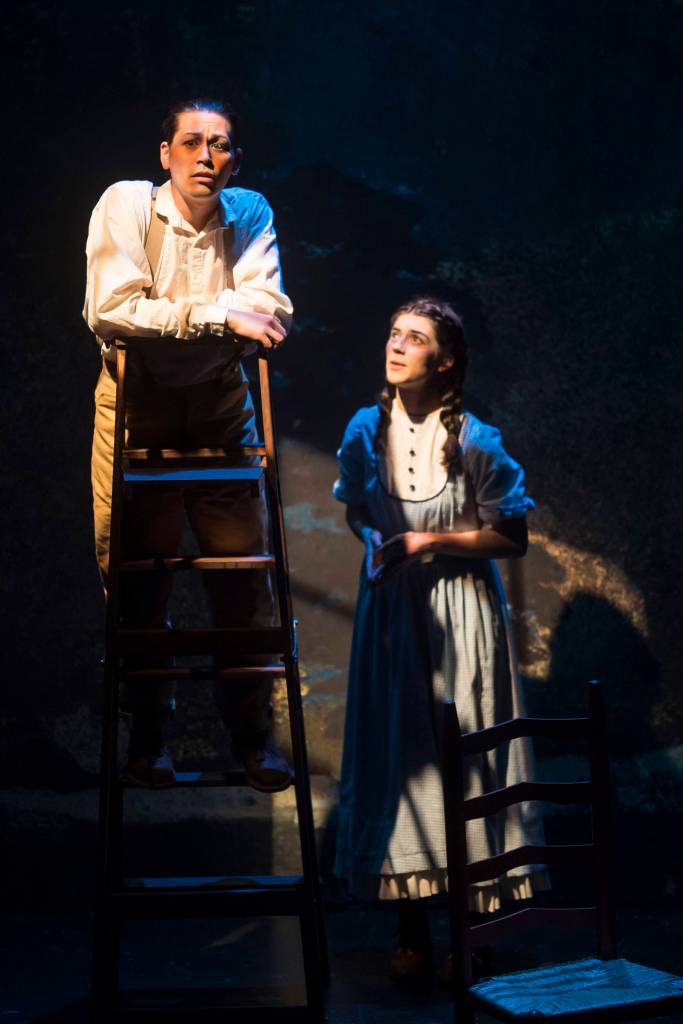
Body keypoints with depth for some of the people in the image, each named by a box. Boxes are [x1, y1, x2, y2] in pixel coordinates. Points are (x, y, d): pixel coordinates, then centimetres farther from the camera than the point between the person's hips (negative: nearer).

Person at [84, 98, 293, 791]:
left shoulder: (250, 213, -2)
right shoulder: (126, 204, -10)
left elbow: (269, 313, -12)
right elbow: (111, 310, -22)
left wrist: (166, 313, -21)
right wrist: (220, 316, -22)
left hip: (220, 403, 2)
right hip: (136, 403, -2)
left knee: (242, 567, 1)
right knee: (138, 570, 3)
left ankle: (251, 731, 15)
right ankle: (148, 731, 19)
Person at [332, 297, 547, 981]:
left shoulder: (473, 441, -12)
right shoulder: (366, 429, 0)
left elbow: (514, 537, -7)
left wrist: (429, 541, -15)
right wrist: (375, 541, -4)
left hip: (462, 615, -3)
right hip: (391, 610, 3)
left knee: (463, 757, 0)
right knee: (397, 755, 4)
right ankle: (412, 933, 15)